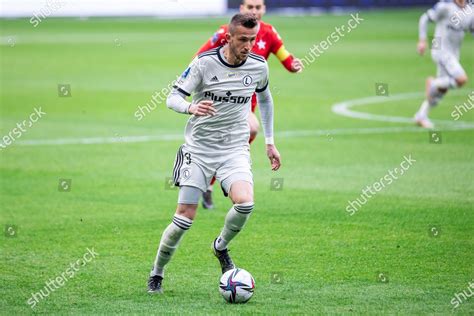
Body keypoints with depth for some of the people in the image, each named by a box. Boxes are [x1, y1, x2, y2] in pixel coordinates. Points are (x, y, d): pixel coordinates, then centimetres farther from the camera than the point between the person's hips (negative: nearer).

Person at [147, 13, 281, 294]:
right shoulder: (205, 63, -11)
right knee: (185, 218, -7)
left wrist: (270, 142, 21)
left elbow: (265, 98, 20)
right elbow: (173, 98, -11)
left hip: (235, 148, 2)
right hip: (198, 147, -2)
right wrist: (192, 107, -34)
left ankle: (221, 246, 6)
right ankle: (157, 273, 16)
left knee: (245, 202, -25)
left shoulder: (258, 66, 0)